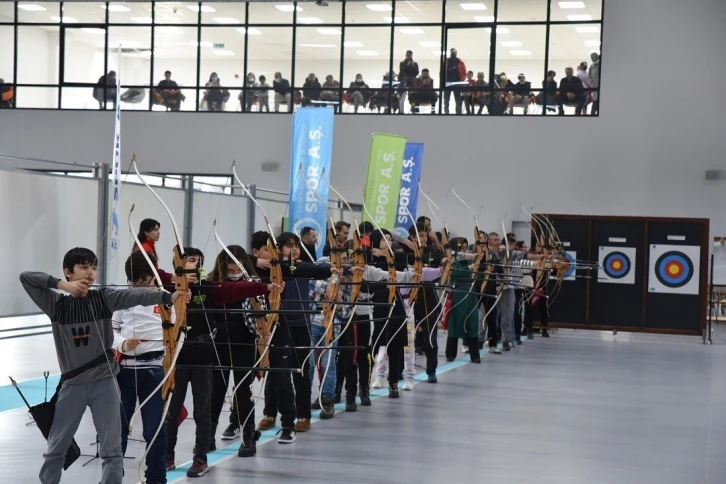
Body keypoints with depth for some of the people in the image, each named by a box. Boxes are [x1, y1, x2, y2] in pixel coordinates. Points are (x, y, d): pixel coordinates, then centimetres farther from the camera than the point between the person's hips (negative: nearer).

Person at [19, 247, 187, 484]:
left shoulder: (104, 298, -4)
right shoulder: (56, 304, -2)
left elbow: (136, 295, -21)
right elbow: (25, 277, -10)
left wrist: (168, 297, -37)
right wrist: (62, 285, -18)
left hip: (104, 383, -1)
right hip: (72, 385, 1)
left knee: (112, 450, 0)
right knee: (56, 448, 13)